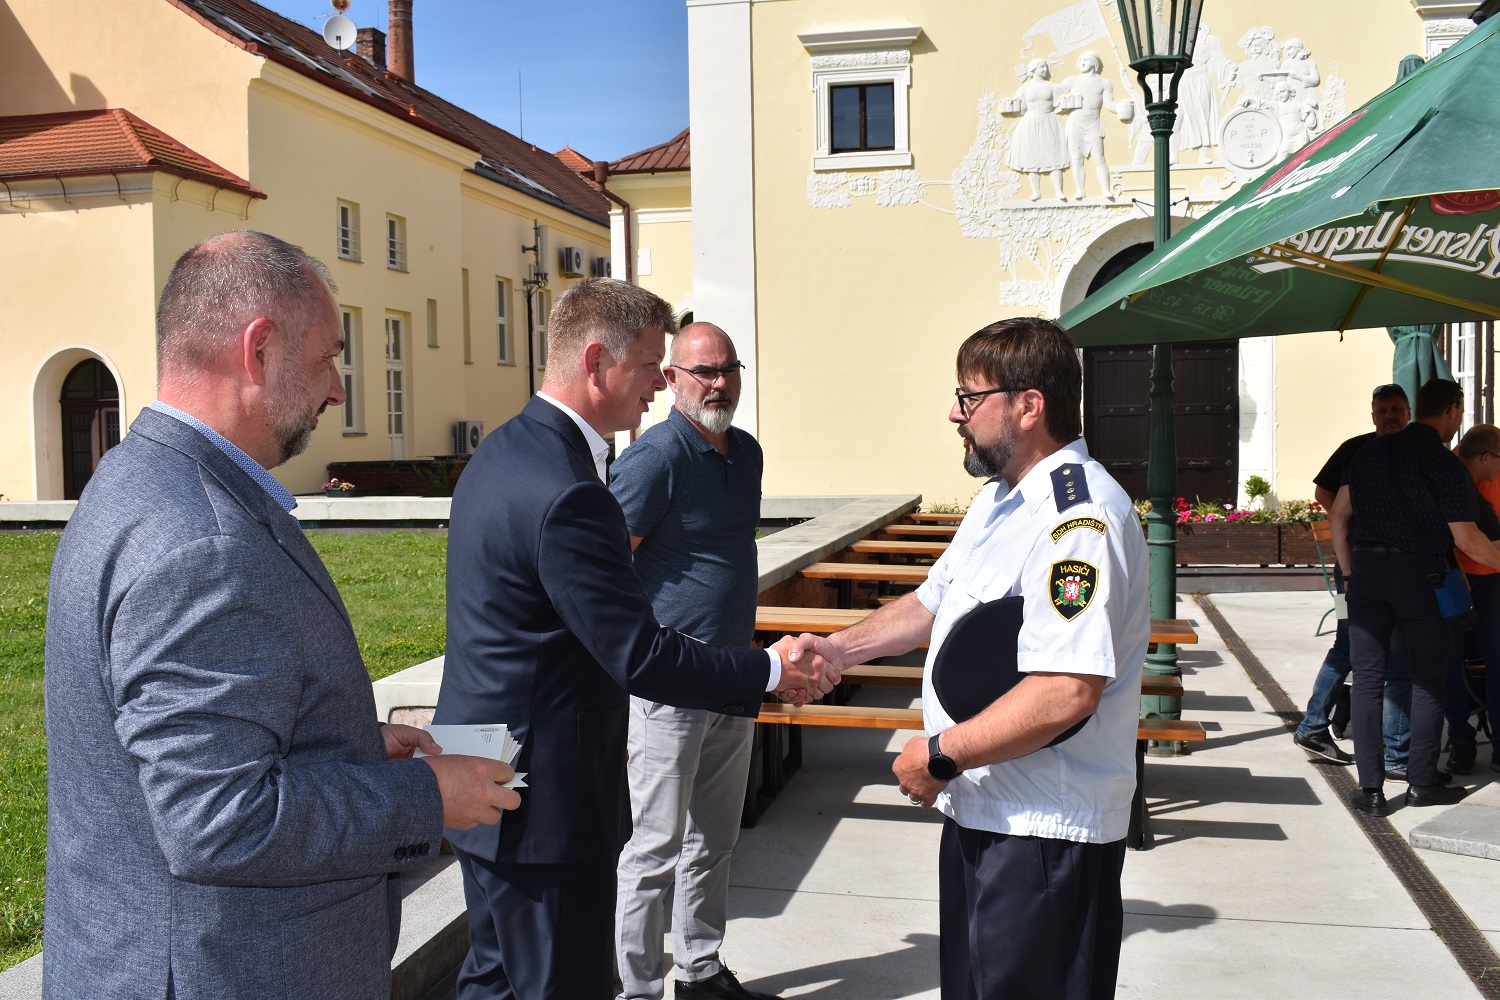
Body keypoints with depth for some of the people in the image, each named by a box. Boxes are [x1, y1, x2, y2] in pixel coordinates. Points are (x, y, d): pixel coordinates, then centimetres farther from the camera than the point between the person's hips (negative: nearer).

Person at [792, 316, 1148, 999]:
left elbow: (1067, 692, -31)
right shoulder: (998, 498, 11)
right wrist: (841, 650, 6)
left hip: (1045, 833, -9)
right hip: (975, 810, 10)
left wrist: (941, 756, -20)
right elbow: (933, 603, 21)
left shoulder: (1080, 517, -23)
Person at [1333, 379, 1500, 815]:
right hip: (1420, 576, -4)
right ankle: (1422, 782, 19)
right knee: (1428, 680, 12)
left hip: (1367, 569, 4)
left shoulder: (1369, 452, 9)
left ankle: (1370, 788, 4)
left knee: (1367, 677, 5)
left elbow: (1338, 516, 12)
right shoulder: (1445, 464, -8)